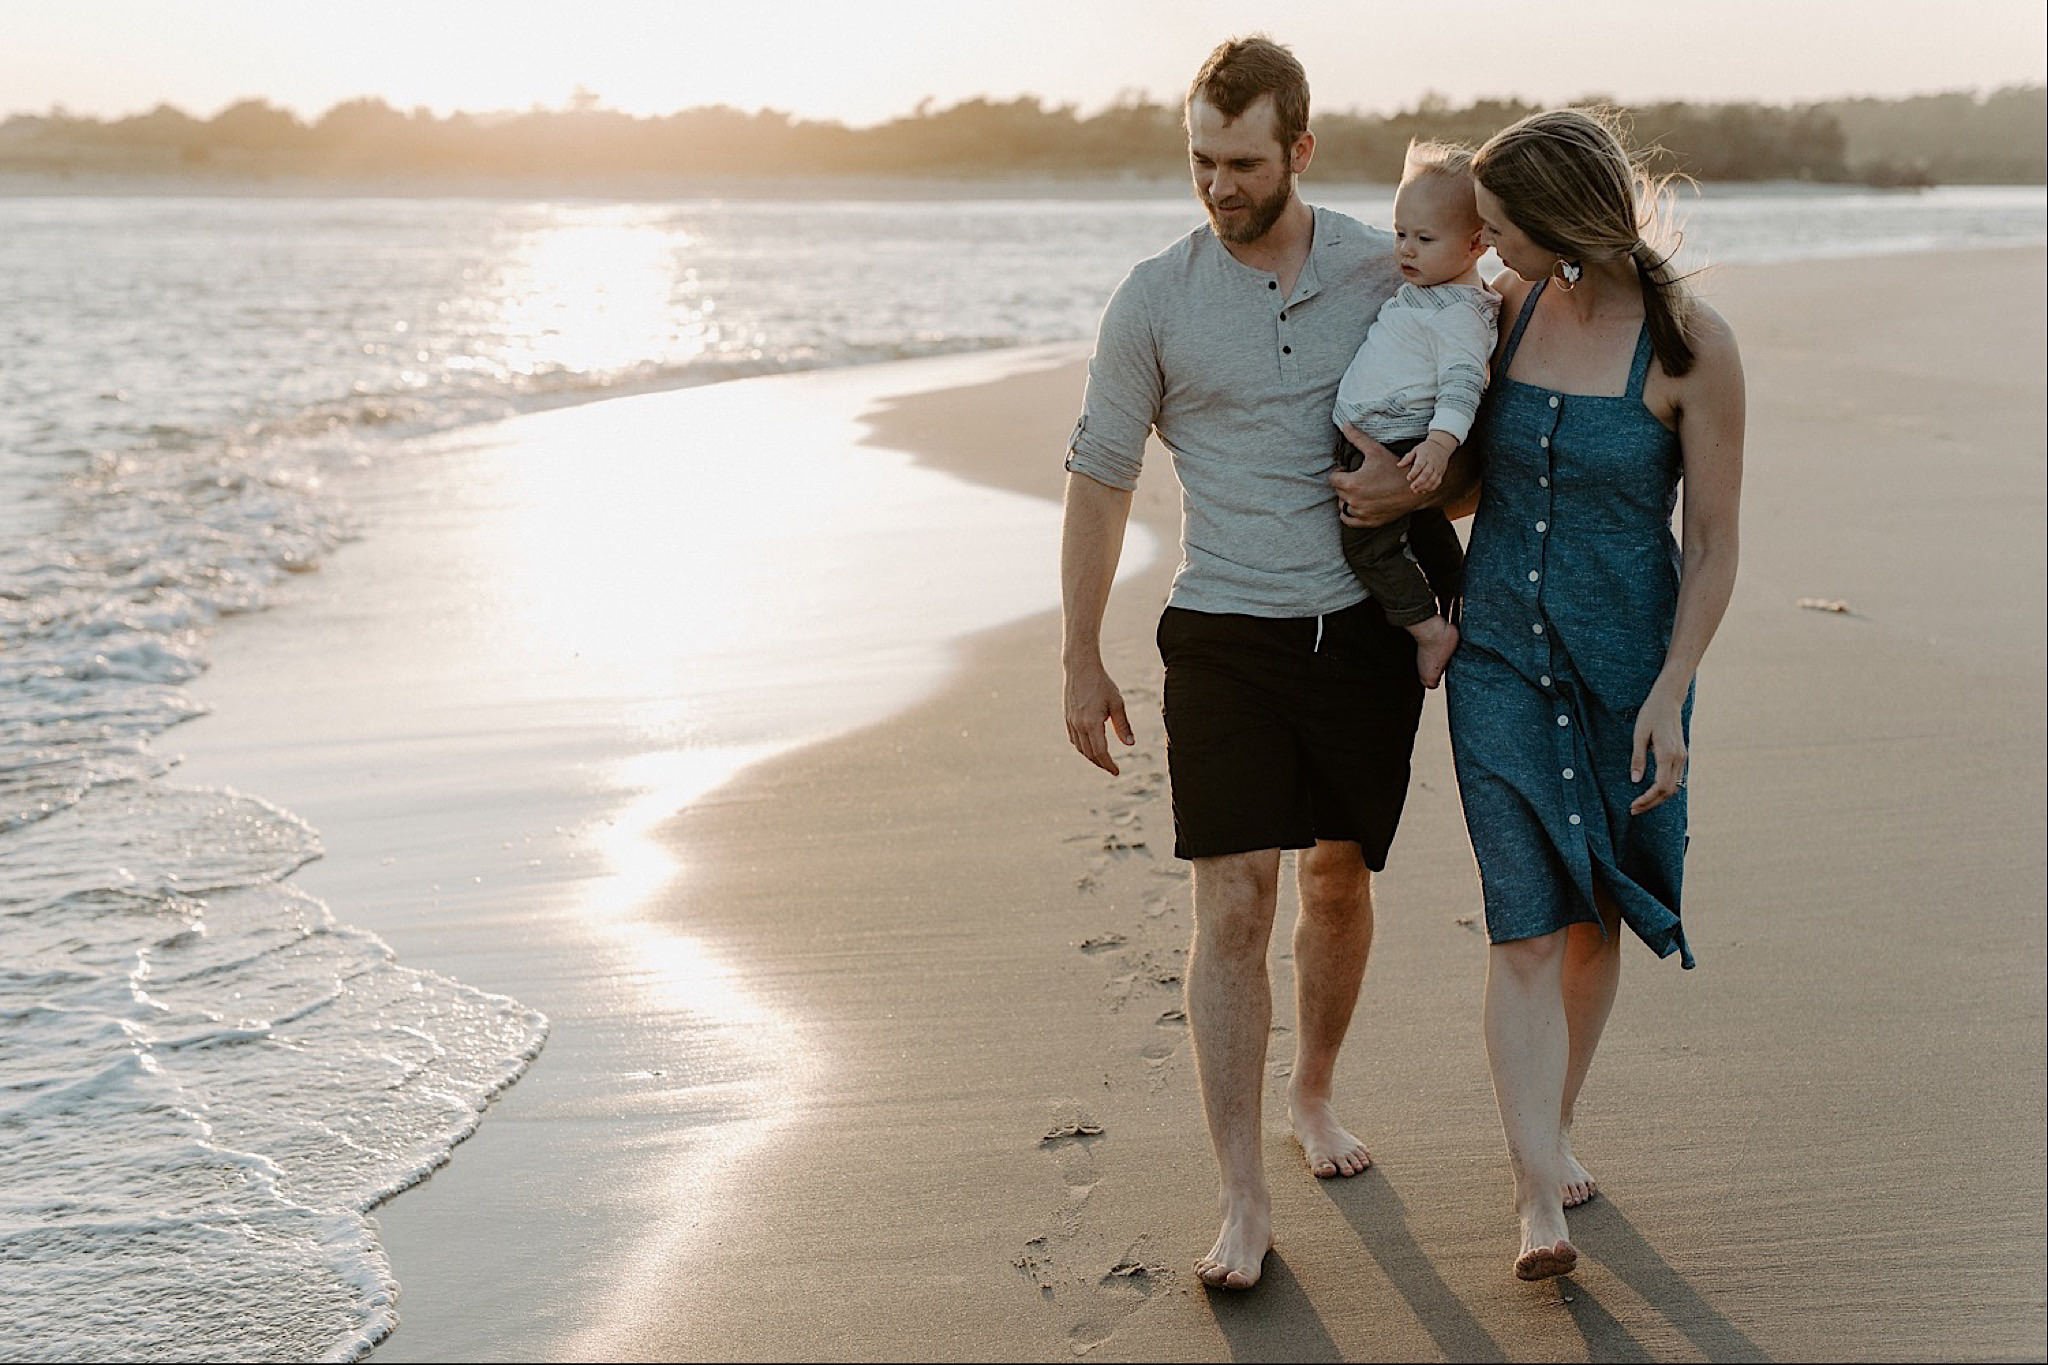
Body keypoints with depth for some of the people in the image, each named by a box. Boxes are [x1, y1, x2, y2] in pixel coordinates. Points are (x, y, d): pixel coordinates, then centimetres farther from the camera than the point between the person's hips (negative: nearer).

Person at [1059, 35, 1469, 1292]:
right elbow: (1101, 479, 4)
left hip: (1365, 631, 2)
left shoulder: (1391, 274, 0)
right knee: (1232, 906, -8)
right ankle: (1244, 1200, -1)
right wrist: (1082, 661, 4)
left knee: (1342, 879, 15)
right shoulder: (1155, 300, -3)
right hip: (1226, 637, -2)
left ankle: (1315, 1091, 40)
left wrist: (1423, 486, -14)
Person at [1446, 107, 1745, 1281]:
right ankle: (1541, 1205, -9)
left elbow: (1715, 544, -9)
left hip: (1626, 659, -2)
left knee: (1592, 922, 12)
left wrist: (1668, 695, -14)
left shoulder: (1690, 344, -14)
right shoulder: (1506, 309, -1)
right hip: (1500, 653, 2)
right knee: (1528, 926, -8)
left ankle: (1554, 1129, 35)